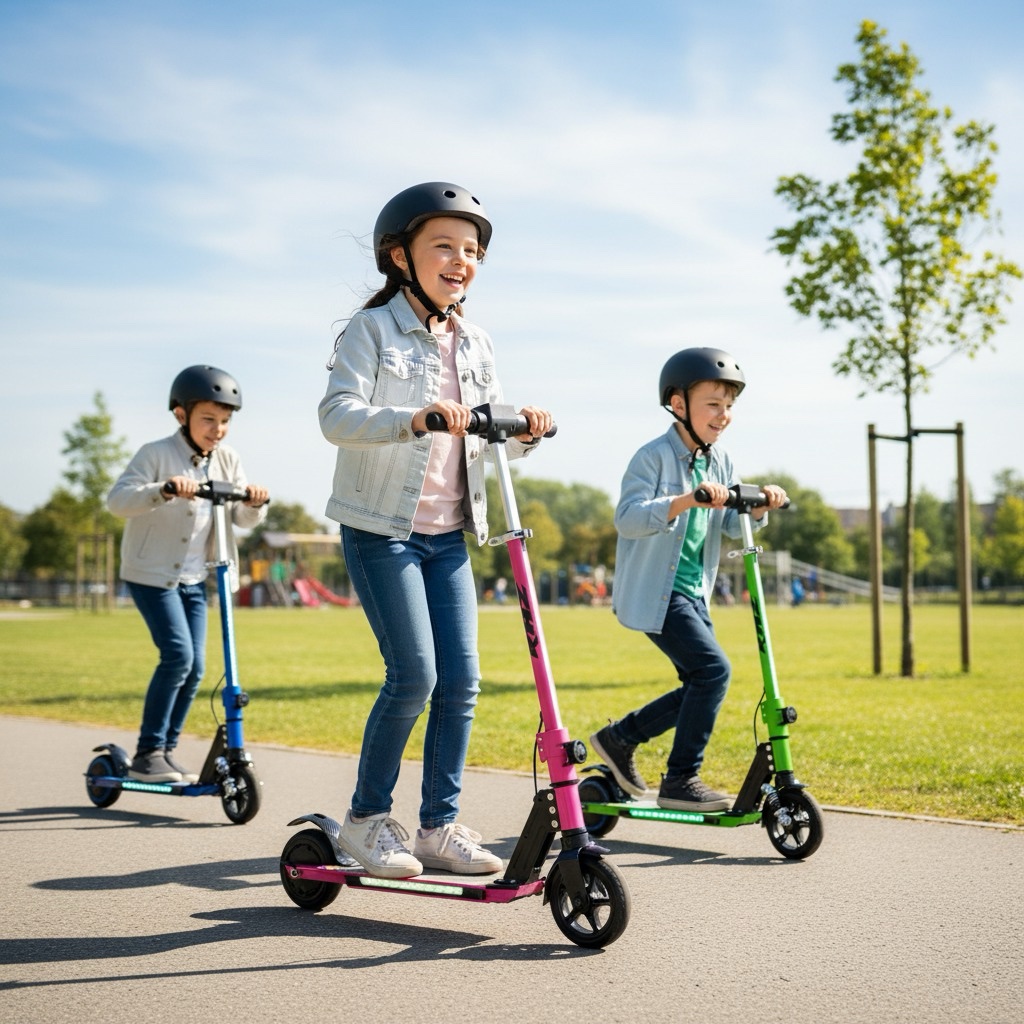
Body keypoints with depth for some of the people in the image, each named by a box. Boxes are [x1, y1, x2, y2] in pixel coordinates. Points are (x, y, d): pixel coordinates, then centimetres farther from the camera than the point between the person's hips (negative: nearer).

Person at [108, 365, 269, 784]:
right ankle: (147, 753, -7)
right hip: (150, 572, -6)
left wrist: (255, 502, -22)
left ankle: (166, 752, 17)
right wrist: (163, 490, -42)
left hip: (193, 576, 6)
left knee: (195, 666, 2)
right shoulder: (156, 454, -14)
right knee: (177, 654, -18)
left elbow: (242, 517, 1)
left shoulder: (226, 460, 3)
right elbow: (118, 500, -25)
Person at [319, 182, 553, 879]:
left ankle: (440, 825, 12)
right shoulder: (373, 330, -6)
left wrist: (524, 433, -10)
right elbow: (337, 415, -20)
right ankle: (366, 819, 7)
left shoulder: (475, 345, 12)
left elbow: (489, 443, 13)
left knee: (462, 678, 1)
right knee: (414, 675, -10)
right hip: (381, 527, -6)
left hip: (448, 533, 6)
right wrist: (415, 419, -35)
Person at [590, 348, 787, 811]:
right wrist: (684, 500, -39)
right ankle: (681, 780, -9)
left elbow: (733, 524, 7)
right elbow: (627, 518, -26)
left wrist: (759, 505, -14)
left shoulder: (720, 462, 11)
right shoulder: (653, 457, -13)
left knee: (701, 685, 9)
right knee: (713, 669, -18)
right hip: (653, 592, -9)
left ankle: (618, 738, 25)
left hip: (691, 591, 9)